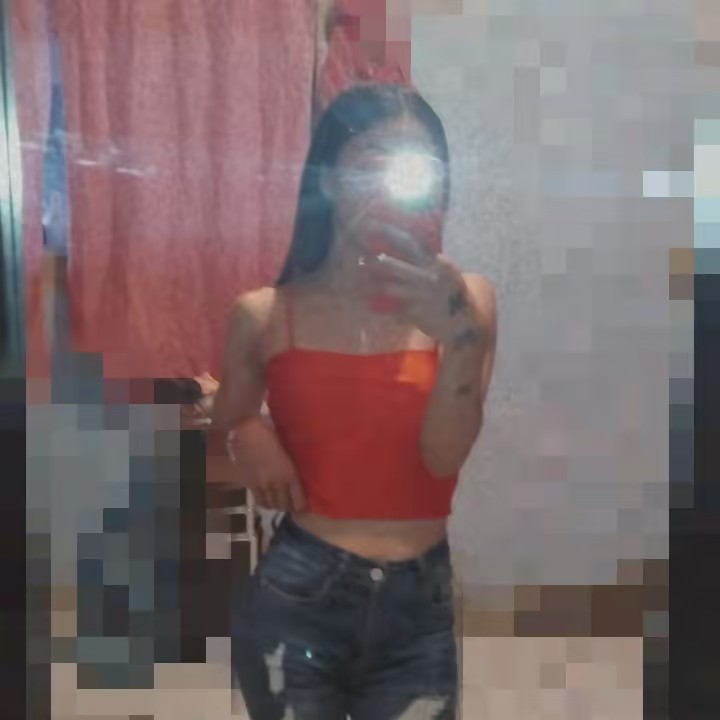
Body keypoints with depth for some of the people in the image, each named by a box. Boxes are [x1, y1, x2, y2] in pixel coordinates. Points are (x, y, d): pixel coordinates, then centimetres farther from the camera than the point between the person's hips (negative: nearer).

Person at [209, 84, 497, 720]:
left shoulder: (465, 300, -3)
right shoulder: (265, 314, -3)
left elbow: (445, 456, -13)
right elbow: (222, 446, 10)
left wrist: (459, 333, -26)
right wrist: (246, 437, -11)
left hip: (421, 607, 1)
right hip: (294, 601, 0)